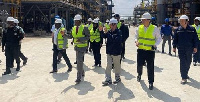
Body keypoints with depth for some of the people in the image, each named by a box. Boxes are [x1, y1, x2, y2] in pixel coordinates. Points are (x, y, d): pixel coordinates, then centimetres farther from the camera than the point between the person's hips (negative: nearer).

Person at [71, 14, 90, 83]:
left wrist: (80, 39, -25)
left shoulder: (84, 28, -10)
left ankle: (79, 77, -5)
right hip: (76, 46, 7)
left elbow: (88, 37, -10)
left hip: (82, 47, -7)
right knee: (78, 60, 16)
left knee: (79, 61, -12)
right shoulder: (74, 28, 9)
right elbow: (72, 35, 11)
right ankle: (82, 73, 38)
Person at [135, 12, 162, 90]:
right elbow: (136, 36, 15)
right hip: (140, 50, 3)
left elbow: (159, 38, 3)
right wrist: (136, 41, -5)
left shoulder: (154, 28, -5)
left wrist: (155, 45, -12)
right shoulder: (139, 28, 3)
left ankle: (151, 82, 15)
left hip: (150, 51, -3)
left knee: (150, 67, 2)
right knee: (139, 64, 8)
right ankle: (139, 74, 41)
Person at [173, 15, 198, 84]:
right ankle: (184, 78, -3)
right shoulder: (178, 30, -1)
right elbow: (175, 39, 5)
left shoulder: (192, 29, -2)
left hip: (189, 49, 1)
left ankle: (185, 73, 38)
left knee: (188, 62, 15)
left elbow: (195, 39, 2)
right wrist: (174, 47, 4)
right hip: (181, 49, -1)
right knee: (183, 63, -6)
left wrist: (195, 47, -1)